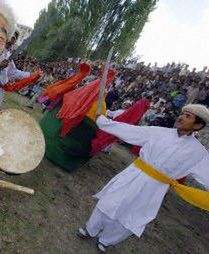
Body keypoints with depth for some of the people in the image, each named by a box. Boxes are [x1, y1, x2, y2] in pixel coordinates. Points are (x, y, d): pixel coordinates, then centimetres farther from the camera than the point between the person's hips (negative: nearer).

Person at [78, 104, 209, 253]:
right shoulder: (159, 132, -5)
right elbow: (128, 130, -3)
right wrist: (100, 118, -1)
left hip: (152, 190, 0)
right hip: (133, 177, 1)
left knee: (130, 223, 12)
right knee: (108, 205, 8)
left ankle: (105, 240, 43)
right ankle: (91, 230, 40)